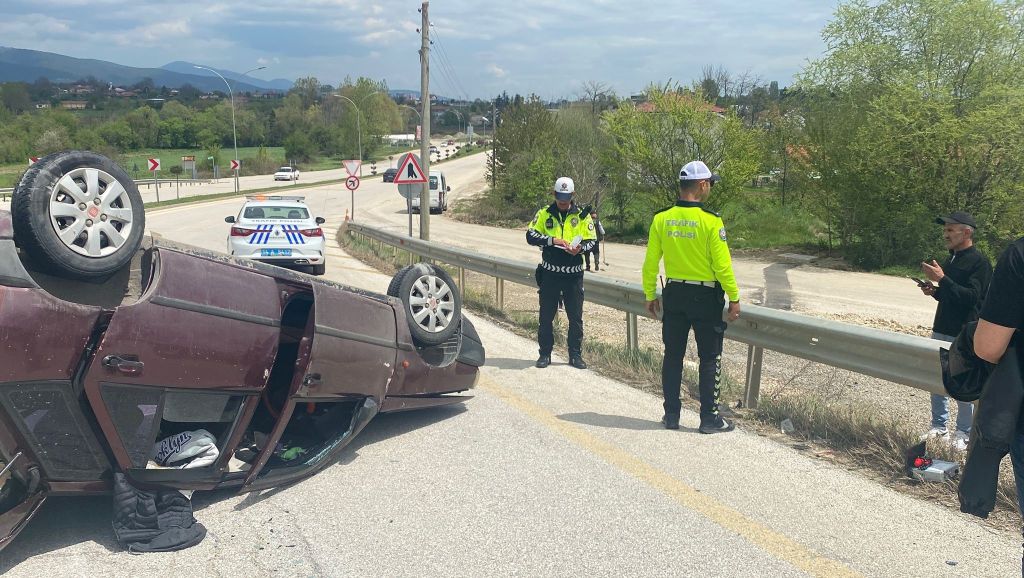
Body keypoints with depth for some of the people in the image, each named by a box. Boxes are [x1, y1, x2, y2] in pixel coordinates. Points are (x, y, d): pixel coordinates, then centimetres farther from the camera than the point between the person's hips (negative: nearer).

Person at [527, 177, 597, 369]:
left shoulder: (582, 215, 5)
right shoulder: (544, 214, 5)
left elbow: (592, 240, 4)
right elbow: (531, 235, -3)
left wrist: (580, 248, -18)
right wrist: (552, 240, -18)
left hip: (574, 274, 0)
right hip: (550, 273, 0)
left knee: (576, 317, 4)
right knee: (546, 315, 6)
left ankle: (576, 354, 14)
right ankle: (545, 353, 16)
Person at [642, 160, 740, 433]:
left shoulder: (661, 219, -2)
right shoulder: (710, 221, -15)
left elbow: (650, 262, 2)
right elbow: (722, 265, -15)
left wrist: (650, 295, 12)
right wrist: (734, 298, -5)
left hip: (674, 295, 4)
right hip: (706, 297, -4)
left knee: (673, 356, 13)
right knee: (710, 358, 7)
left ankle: (671, 414, 19)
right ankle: (709, 417, 10)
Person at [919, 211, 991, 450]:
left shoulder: (979, 262, -12)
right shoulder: (951, 260, 14)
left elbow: (971, 297, -21)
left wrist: (942, 280, -24)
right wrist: (934, 291, 5)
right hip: (941, 331, 8)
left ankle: (963, 433, 11)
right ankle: (939, 426, 23)